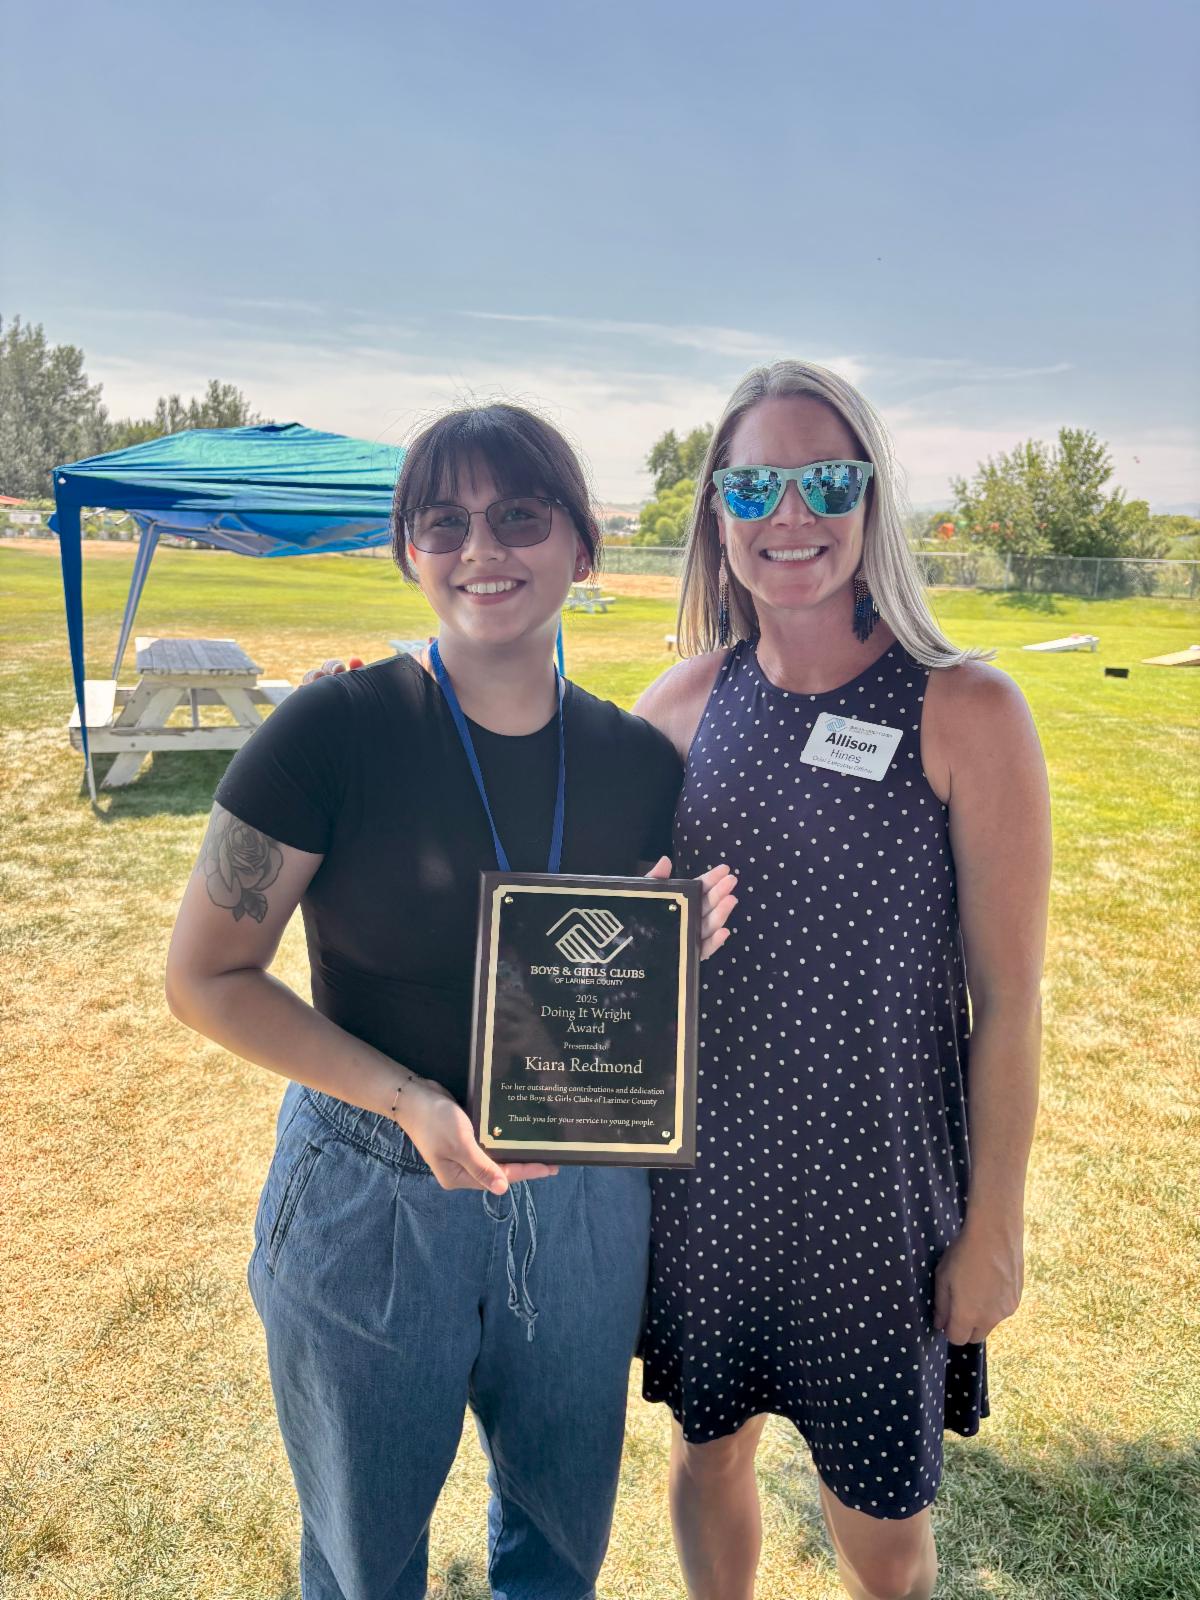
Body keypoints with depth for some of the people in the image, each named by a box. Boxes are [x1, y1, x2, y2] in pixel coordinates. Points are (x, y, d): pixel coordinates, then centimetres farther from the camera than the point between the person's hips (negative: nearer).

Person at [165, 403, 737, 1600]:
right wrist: (407, 1100, -22)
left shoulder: (637, 761, -6)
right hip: (367, 1205, -3)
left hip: (582, 1203, 3)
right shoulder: (333, 732, -18)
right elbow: (205, 977, -12)